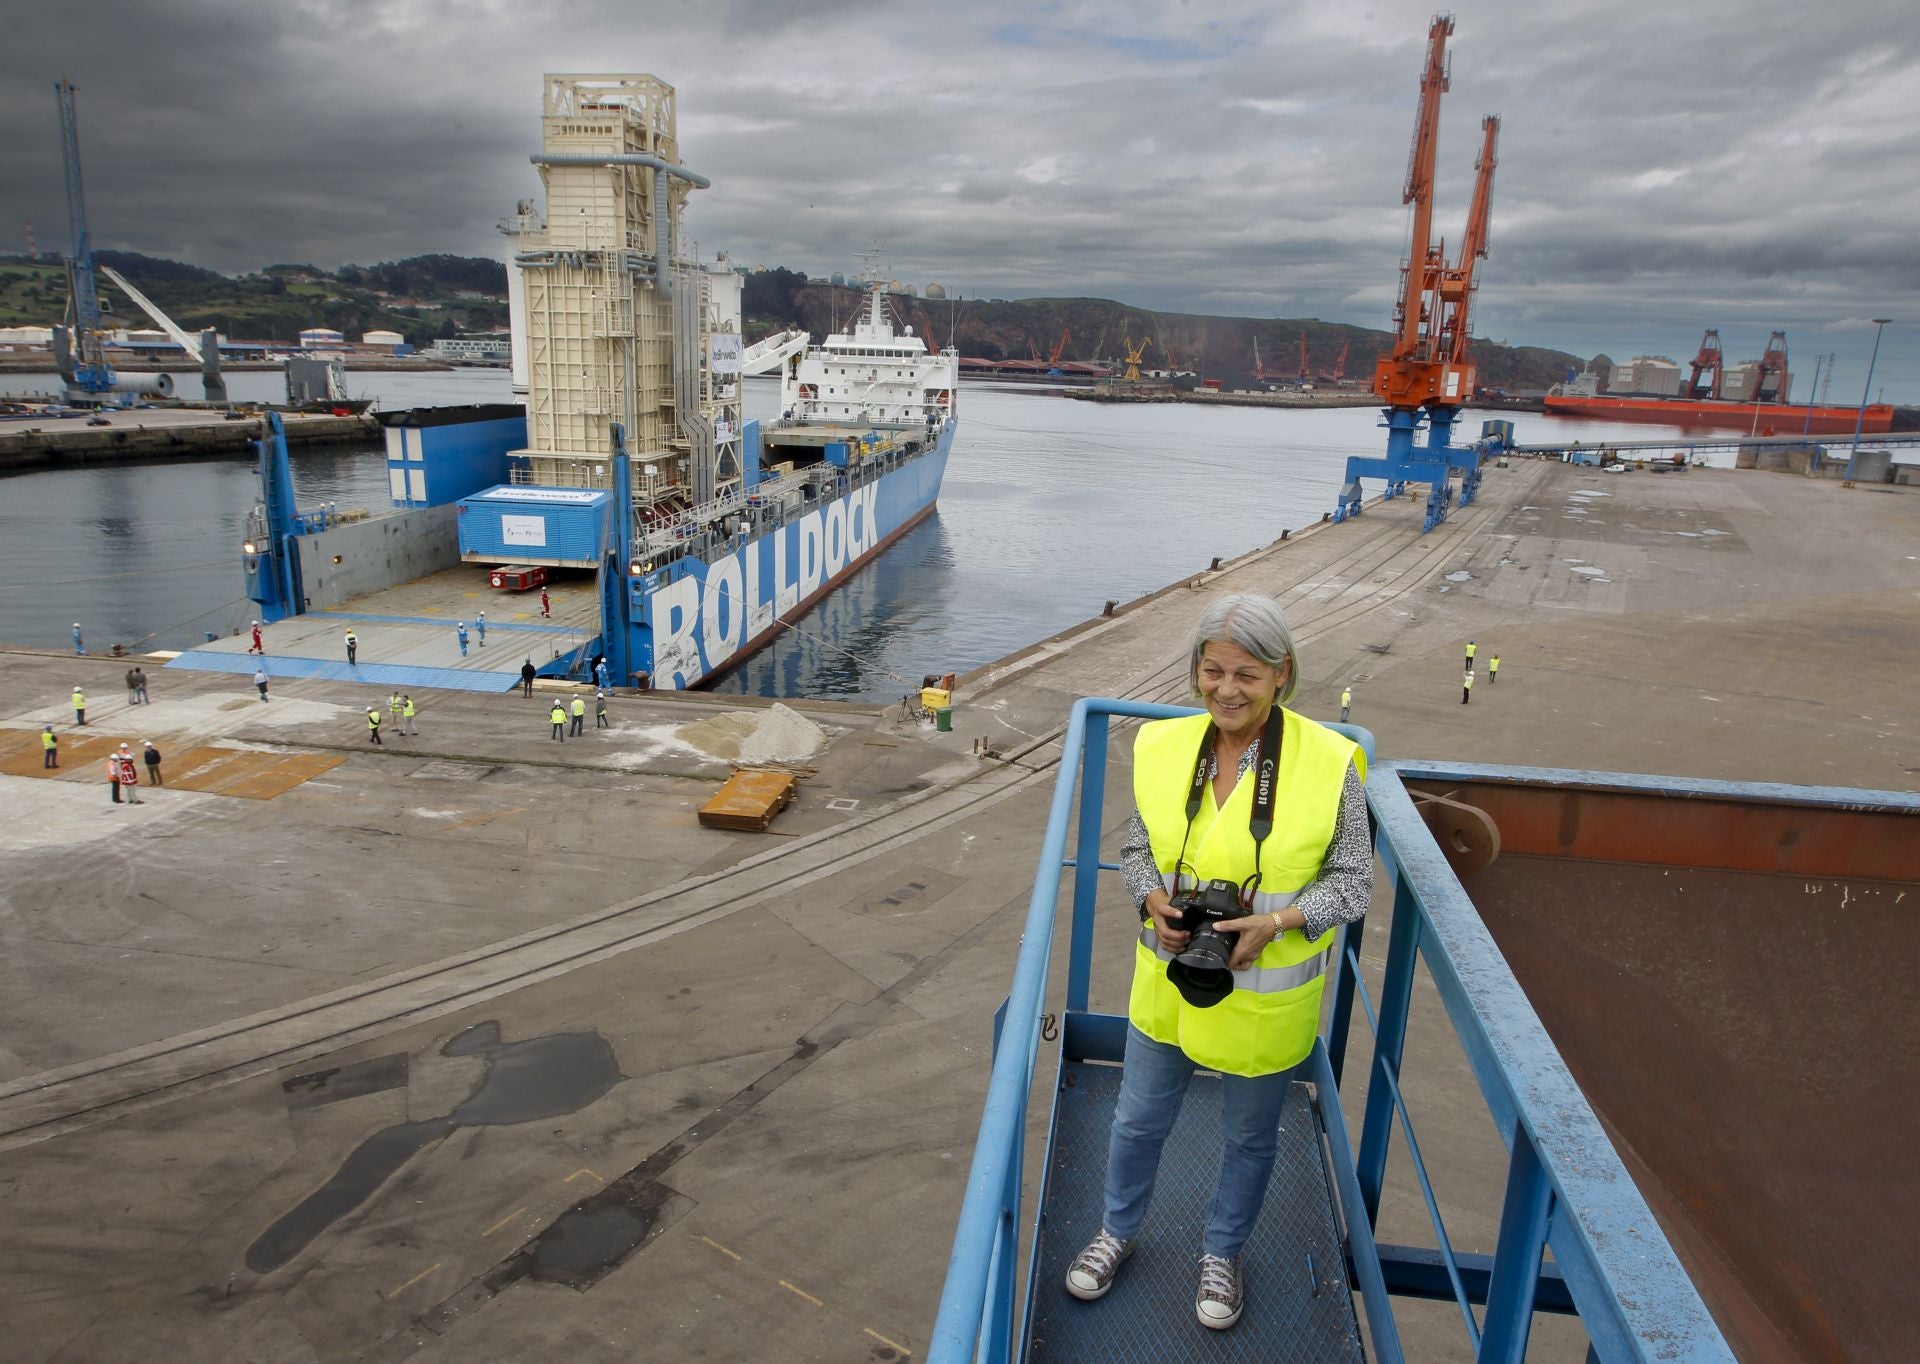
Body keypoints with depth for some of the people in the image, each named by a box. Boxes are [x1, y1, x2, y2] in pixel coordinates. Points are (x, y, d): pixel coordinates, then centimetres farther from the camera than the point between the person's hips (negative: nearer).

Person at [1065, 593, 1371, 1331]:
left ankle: (1222, 1253, 50)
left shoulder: (1328, 763, -21)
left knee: (1249, 1136, 22)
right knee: (1138, 1119, 21)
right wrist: (1155, 902, -19)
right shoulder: (1164, 747, -12)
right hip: (1168, 981, 2)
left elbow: (1352, 882, -11)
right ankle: (1118, 1231, 50)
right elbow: (1137, 848, 1)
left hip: (1267, 997, -2)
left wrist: (1276, 922, -26)